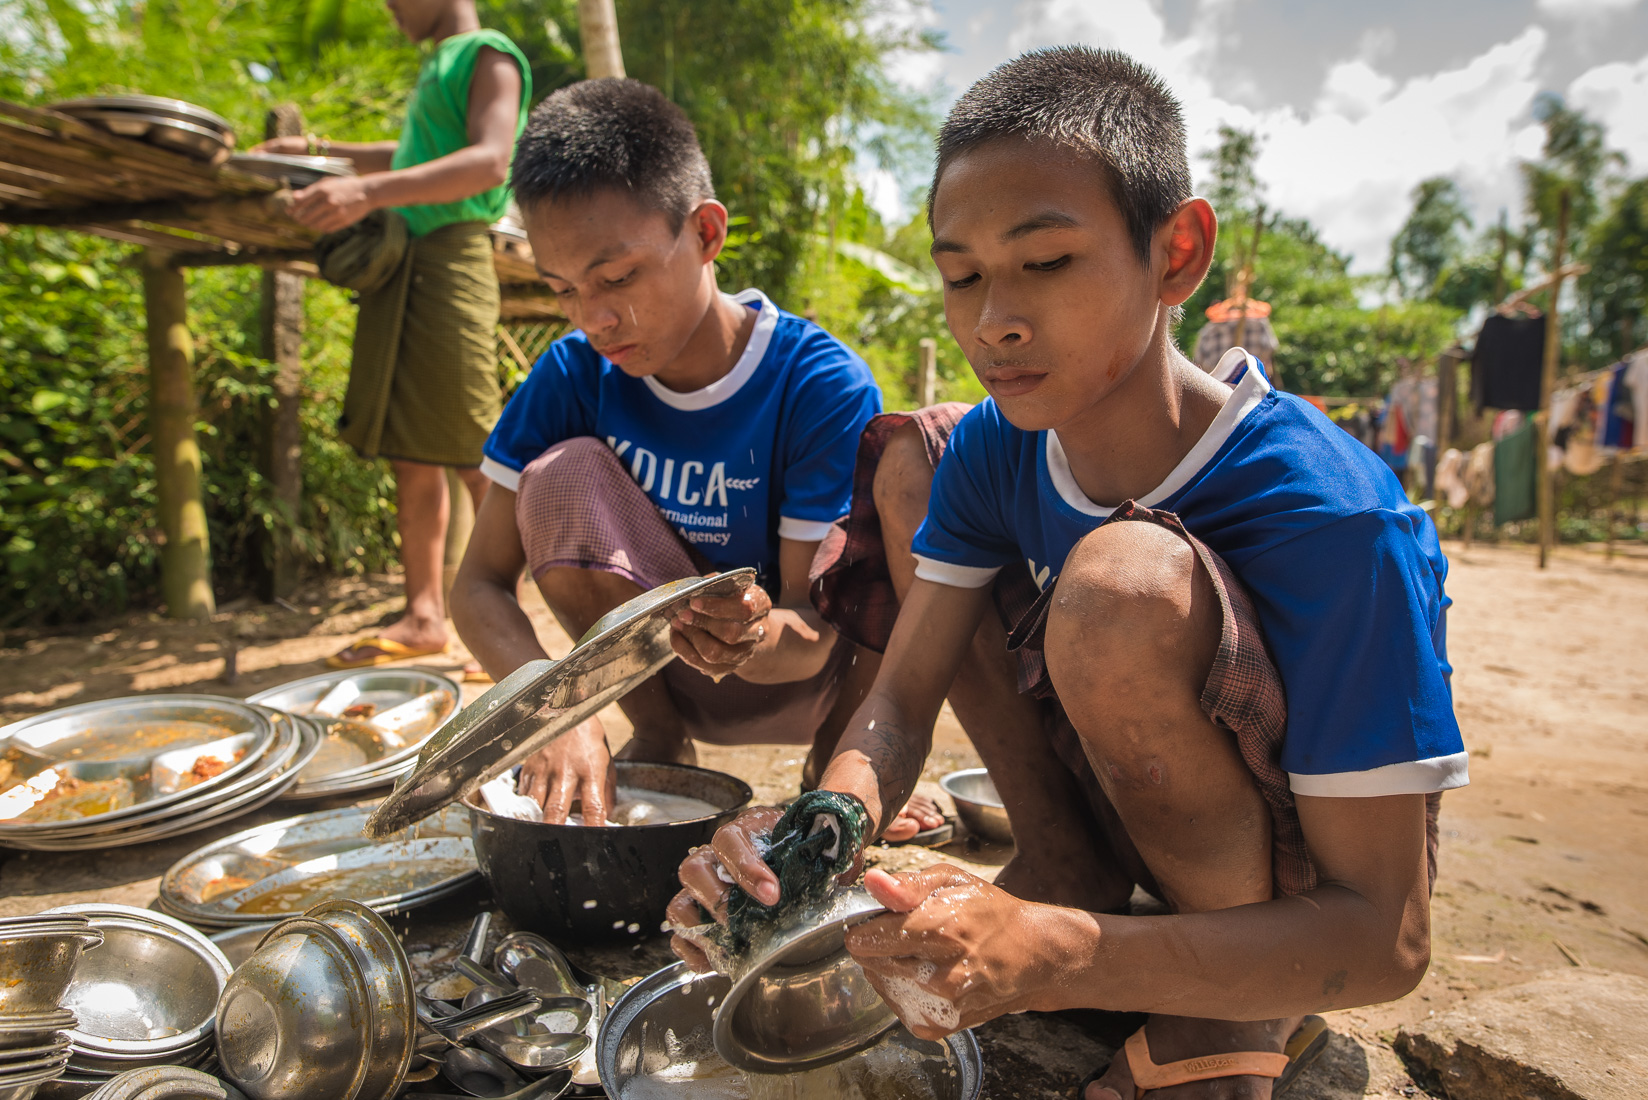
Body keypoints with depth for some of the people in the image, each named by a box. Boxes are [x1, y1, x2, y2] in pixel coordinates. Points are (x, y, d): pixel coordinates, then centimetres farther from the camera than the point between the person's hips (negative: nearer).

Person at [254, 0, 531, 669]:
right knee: (410, 454, 5)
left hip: (448, 262, -9)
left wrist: (370, 192, -29)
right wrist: (316, 150, 42)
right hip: (400, 267, 9)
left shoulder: (489, 55, -1)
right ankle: (424, 616, 11)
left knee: (473, 456, -10)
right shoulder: (438, 68, 26)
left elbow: (490, 161, -19)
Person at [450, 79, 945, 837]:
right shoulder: (573, 373, -12)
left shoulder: (823, 386, -21)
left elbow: (811, 636, -21)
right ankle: (658, 742, -3)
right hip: (661, 663, 2)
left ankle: (835, 765, -8)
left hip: (795, 678, -2)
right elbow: (480, 584, -13)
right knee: (565, 476, -24)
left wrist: (761, 636, -46)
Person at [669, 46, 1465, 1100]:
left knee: (1122, 579, -37)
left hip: (1300, 888, -5)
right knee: (905, 458, -5)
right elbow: (902, 699, -12)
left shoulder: (1334, 517, -30)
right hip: (1124, 799, 5)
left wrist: (1051, 960, -41)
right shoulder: (992, 454, -12)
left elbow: (1387, 941, -27)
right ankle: (1069, 871, -2)